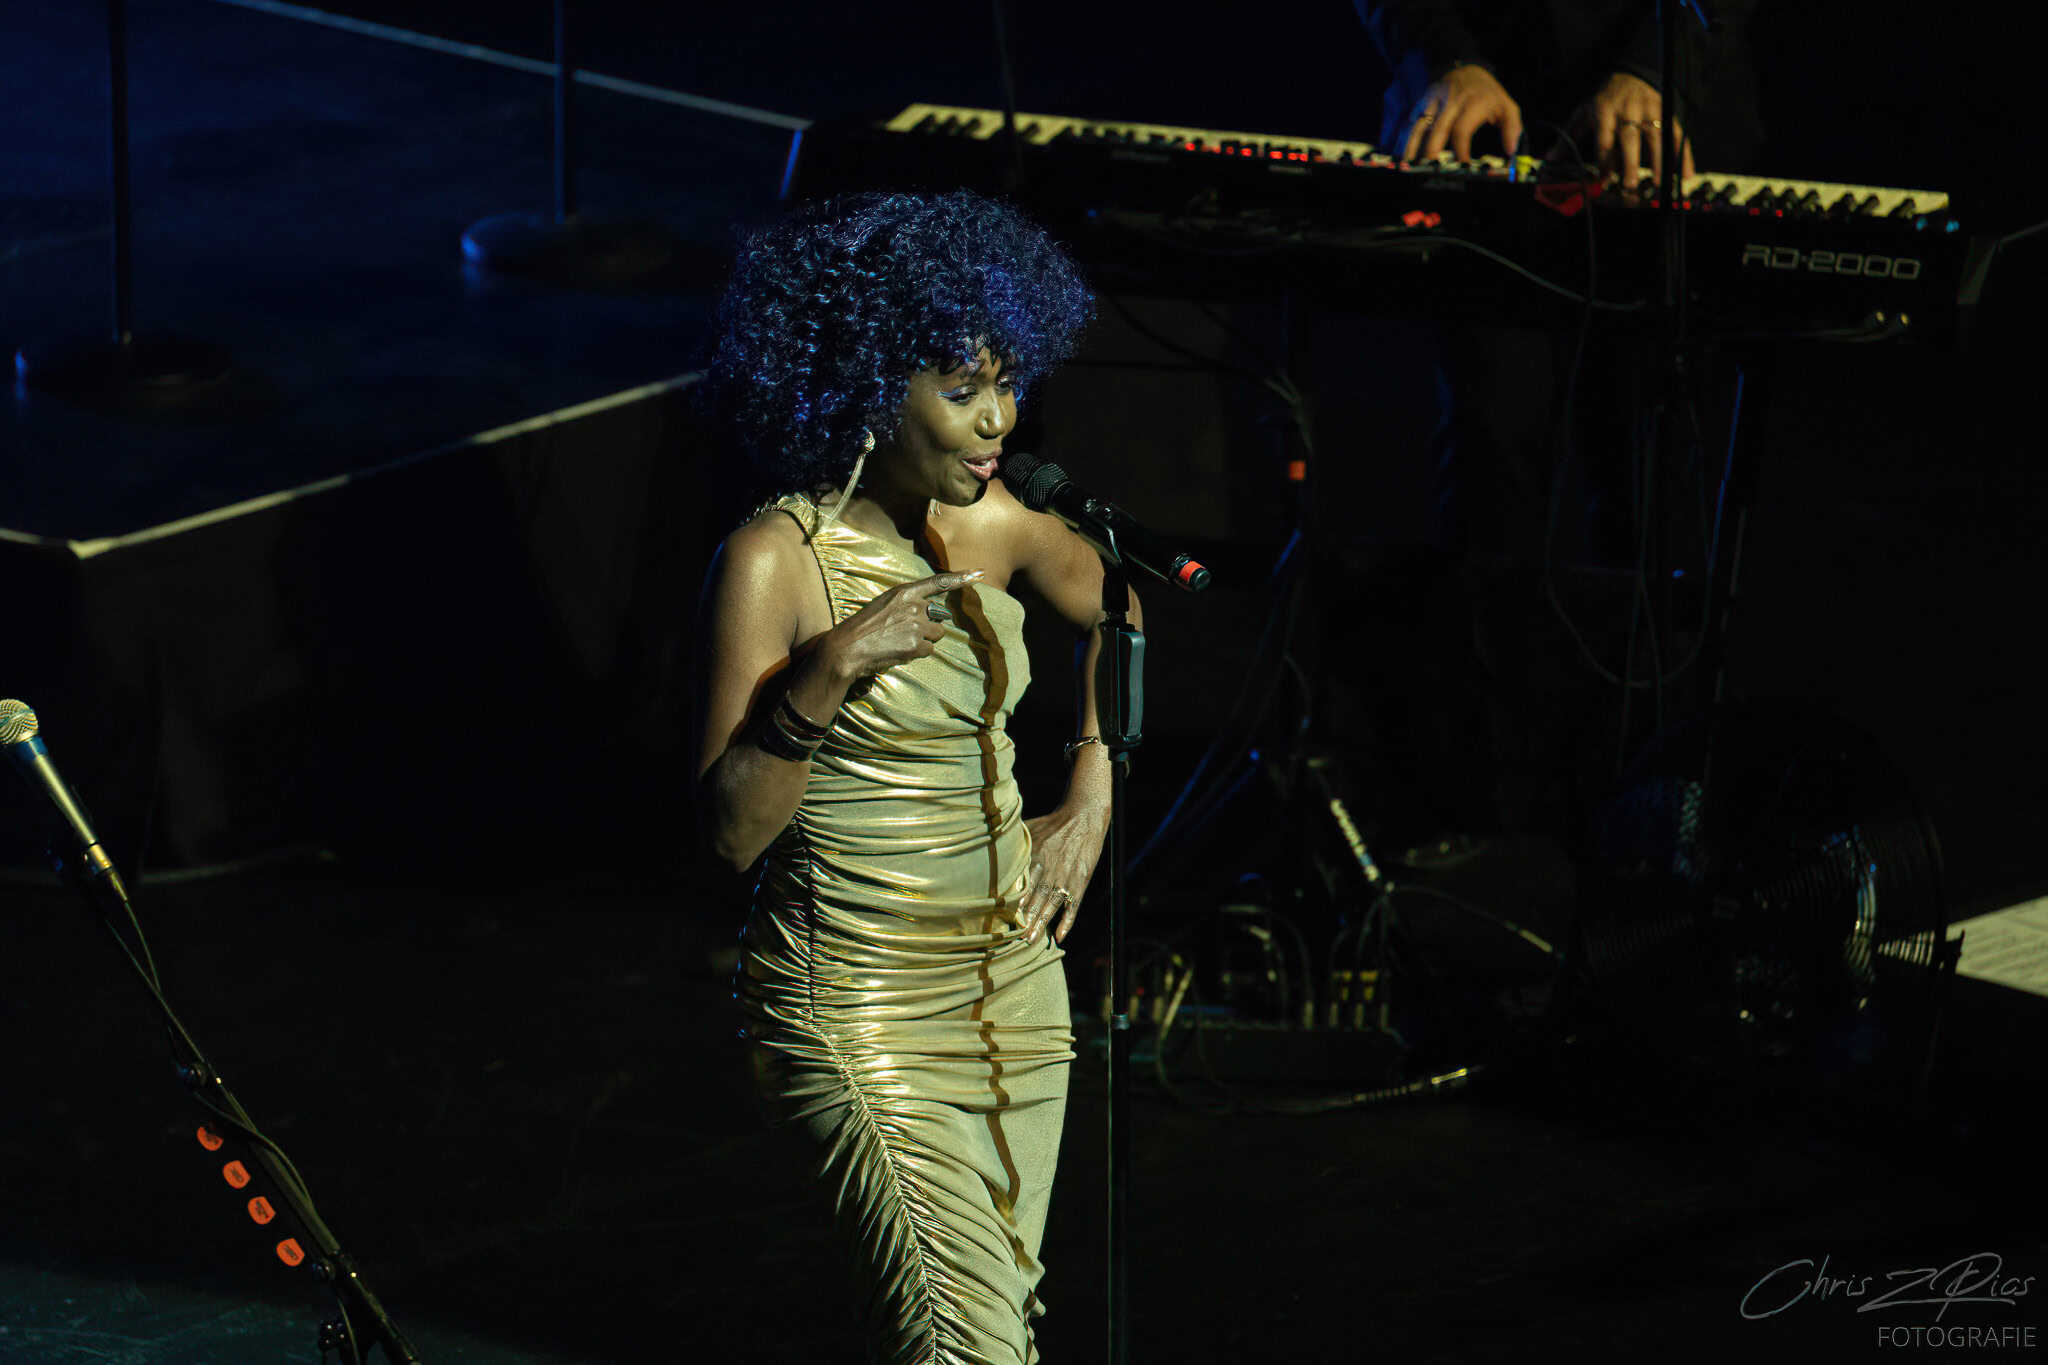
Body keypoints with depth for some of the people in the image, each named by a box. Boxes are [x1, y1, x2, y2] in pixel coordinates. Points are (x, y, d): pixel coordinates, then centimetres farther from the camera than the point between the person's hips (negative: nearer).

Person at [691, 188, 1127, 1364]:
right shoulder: (777, 560, -16)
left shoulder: (982, 518, 2)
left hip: (1012, 982, 7)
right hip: (862, 1003, -7)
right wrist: (830, 672, -29)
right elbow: (732, 829, -19)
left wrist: (1094, 791, 15)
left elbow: (1112, 607, 24)